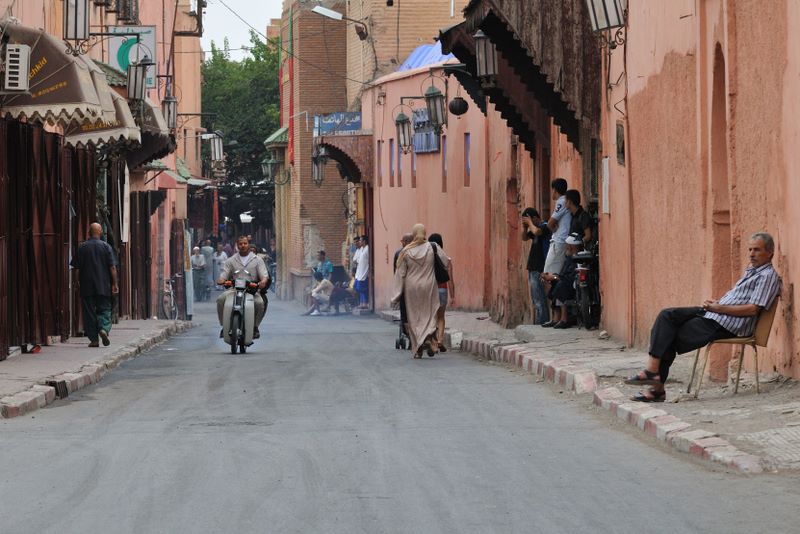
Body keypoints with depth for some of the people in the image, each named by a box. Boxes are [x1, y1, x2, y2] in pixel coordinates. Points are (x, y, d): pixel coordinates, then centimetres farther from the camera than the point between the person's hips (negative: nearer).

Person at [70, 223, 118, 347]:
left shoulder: (82, 247, 0)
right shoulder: (106, 247, -2)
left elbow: (77, 267, 2)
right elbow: (112, 267, -4)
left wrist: (79, 281, 17)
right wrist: (114, 283, 2)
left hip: (86, 286, 0)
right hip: (103, 286, 0)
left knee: (89, 312, 5)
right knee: (104, 309, 8)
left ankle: (93, 339, 2)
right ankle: (104, 328, -18)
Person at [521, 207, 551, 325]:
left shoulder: (544, 226, -12)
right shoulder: (535, 228, 17)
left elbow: (536, 232, -32)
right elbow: (524, 237, 24)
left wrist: (530, 223, -15)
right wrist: (524, 226, 8)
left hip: (538, 269, -10)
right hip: (533, 268, 10)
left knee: (539, 299, -11)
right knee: (535, 299, 13)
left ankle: (541, 322, -12)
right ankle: (545, 321, 17)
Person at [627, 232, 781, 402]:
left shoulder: (768, 276, -7)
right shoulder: (751, 271, 23)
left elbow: (753, 309, -17)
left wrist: (719, 308, -14)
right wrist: (715, 303, 6)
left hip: (726, 325, -9)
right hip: (713, 314, 9)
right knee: (667, 315, -8)